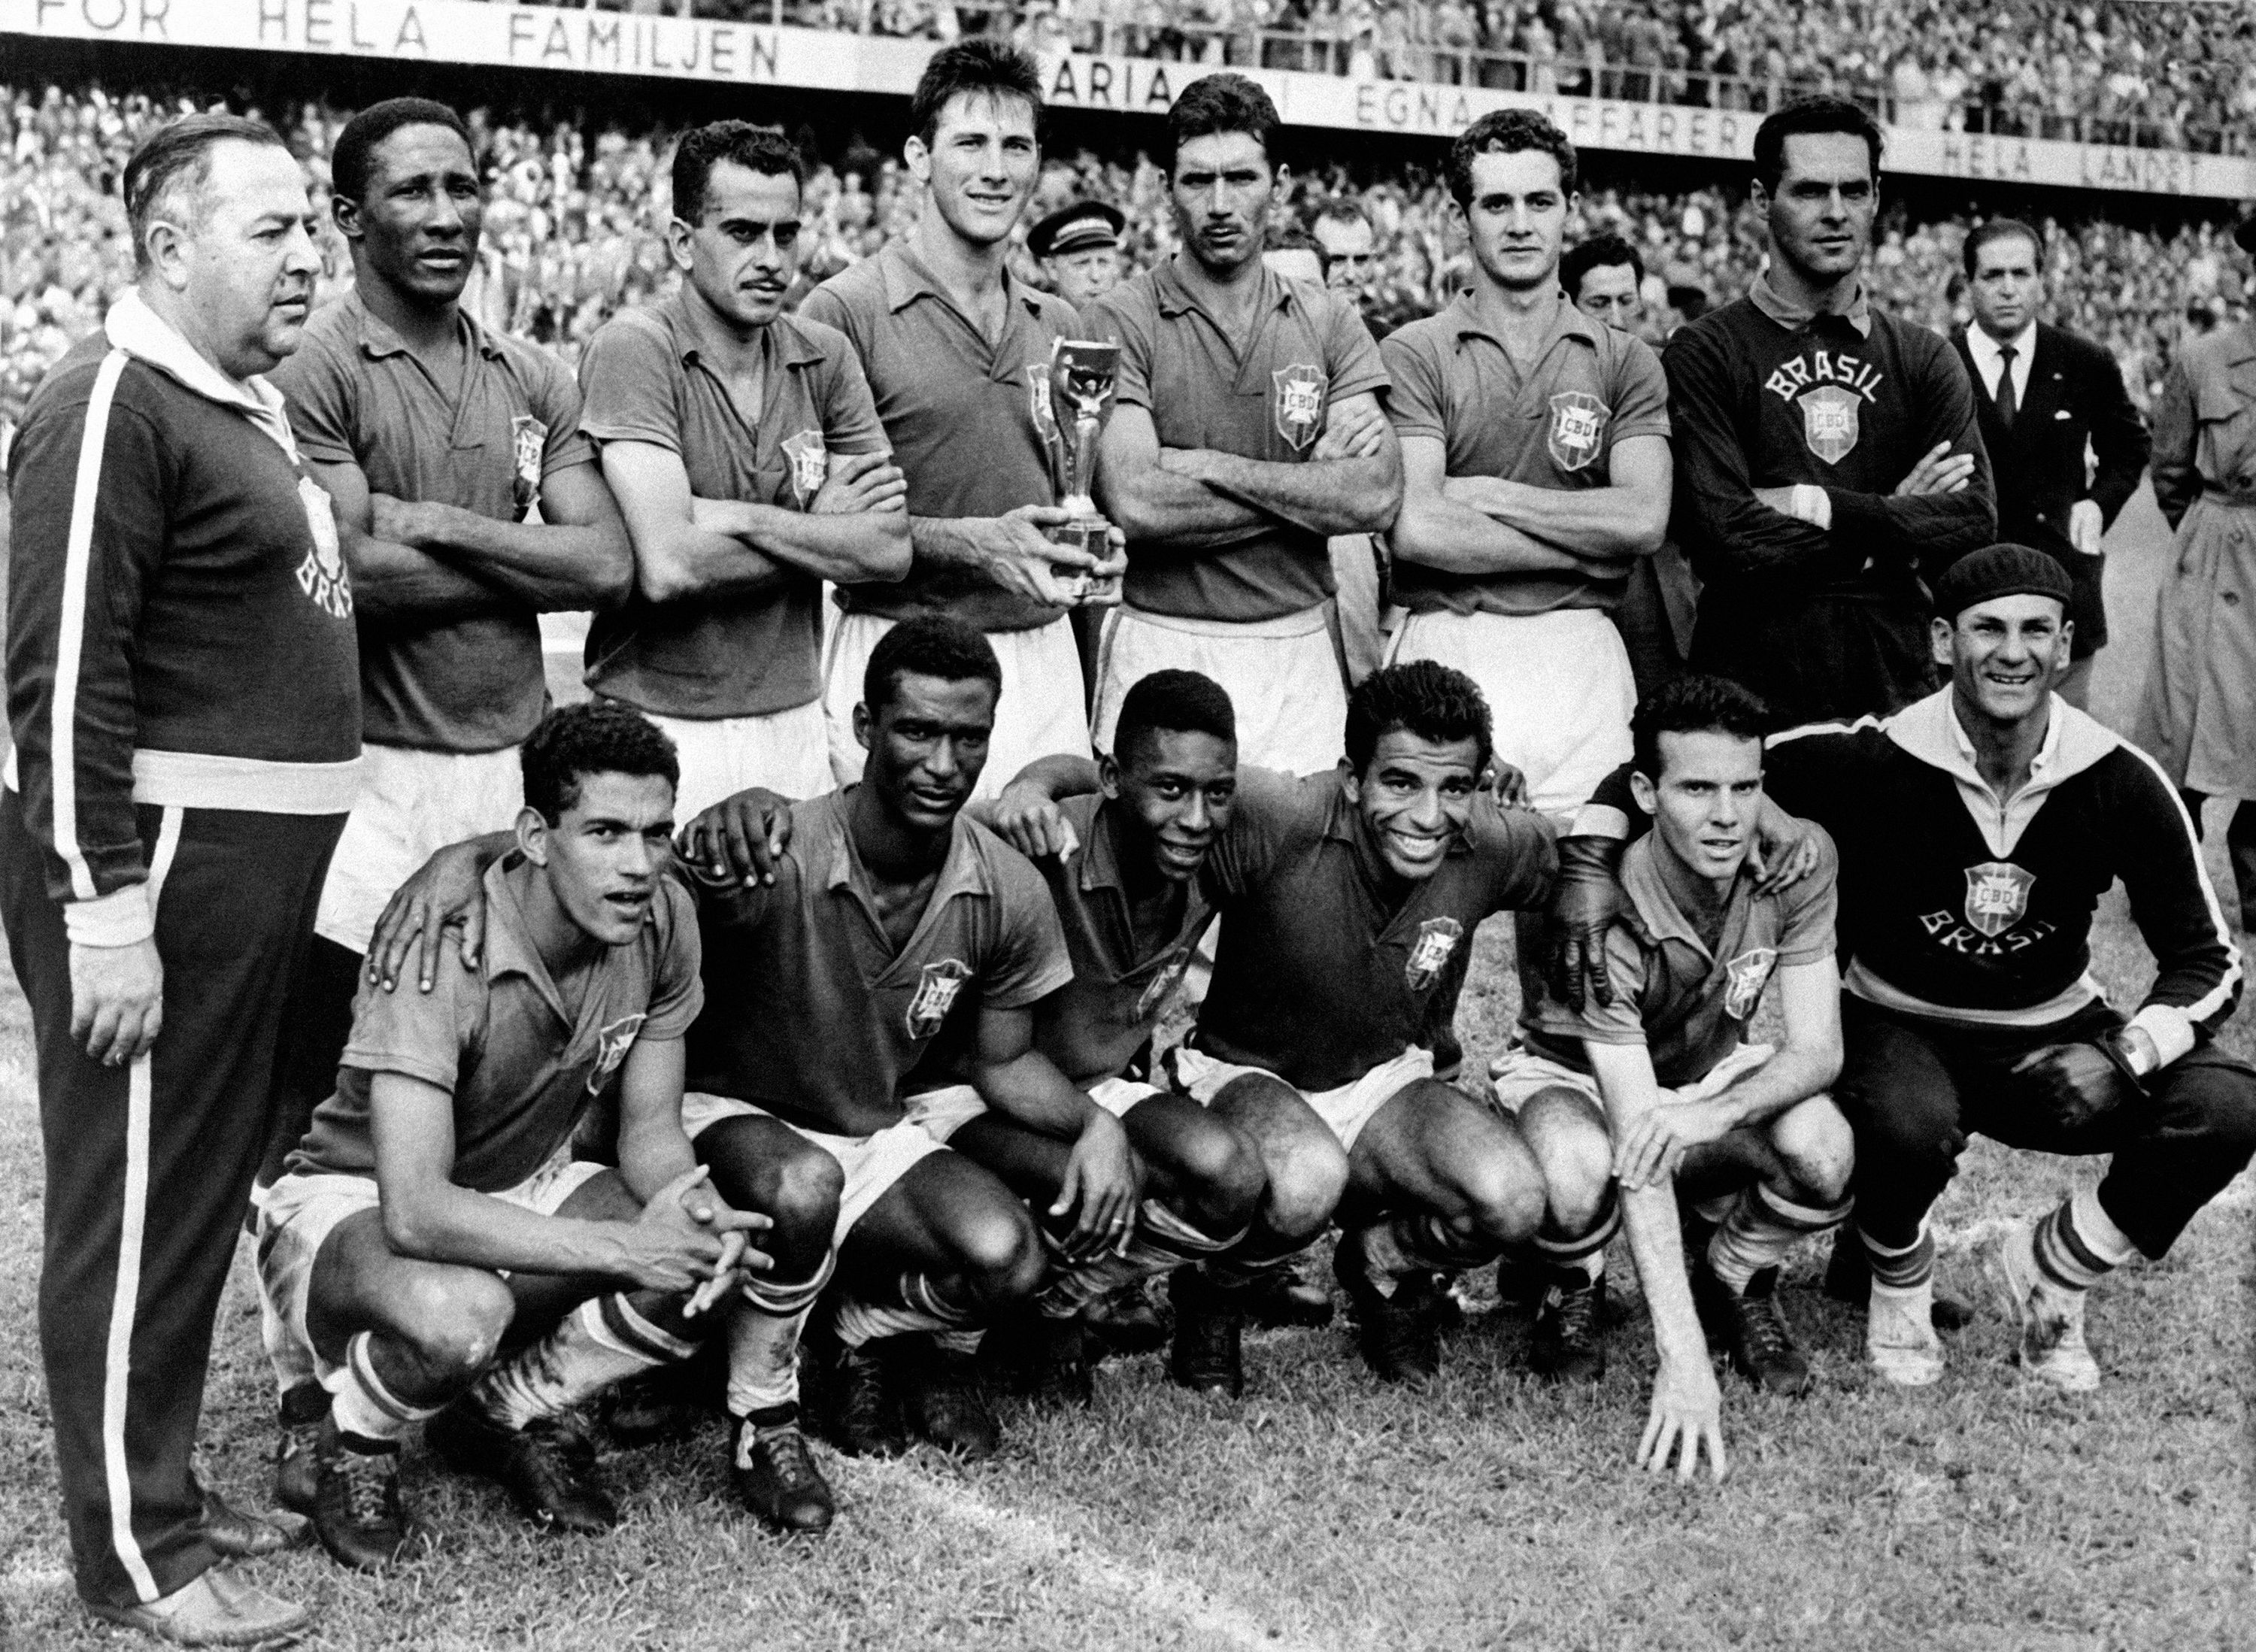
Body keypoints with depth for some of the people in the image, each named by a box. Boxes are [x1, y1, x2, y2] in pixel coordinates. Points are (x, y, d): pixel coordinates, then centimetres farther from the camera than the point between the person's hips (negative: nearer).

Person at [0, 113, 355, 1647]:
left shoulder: (251, 402, 15)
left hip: (257, 859, 9)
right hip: (157, 855, -9)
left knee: (211, 1188, 17)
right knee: (138, 1205, 0)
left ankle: (162, 1477, 31)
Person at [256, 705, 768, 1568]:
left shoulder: (663, 918, -13)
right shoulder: (438, 948, -32)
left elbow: (650, 1131, -4)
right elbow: (415, 1212, -38)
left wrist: (697, 1208, -28)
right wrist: (621, 1248, -40)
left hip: (522, 1189, 6)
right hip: (350, 1204, -6)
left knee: (710, 1260, -22)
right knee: (460, 1314, -40)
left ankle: (514, 1409, 6)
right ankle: (356, 1443, -2)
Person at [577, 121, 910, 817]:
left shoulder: (825, 356, 5)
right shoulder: (633, 348, -11)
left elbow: (891, 549, -3)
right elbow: (667, 567, -21)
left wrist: (743, 519, -14)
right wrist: (823, 532, -9)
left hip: (795, 722, 5)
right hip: (662, 726, -4)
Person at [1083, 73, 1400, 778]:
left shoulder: (1329, 323, 6)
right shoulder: (1121, 322, -3)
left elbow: (1377, 497, -6)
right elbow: (1135, 502, -16)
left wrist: (1210, 467, -12)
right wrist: (1315, 482, -9)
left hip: (1298, 645, 3)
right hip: (1162, 645, -3)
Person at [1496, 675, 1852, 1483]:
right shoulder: (1603, 912, -33)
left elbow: (1816, 1049, -20)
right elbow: (1637, 1154, -37)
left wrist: (1712, 1115, -43)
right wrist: (1681, 1356, -42)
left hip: (1715, 1071, 4)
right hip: (1573, 1077, -4)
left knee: (1826, 1154, -29)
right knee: (1577, 1173, -39)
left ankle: (1735, 1281, 5)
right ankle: (1563, 1291, -2)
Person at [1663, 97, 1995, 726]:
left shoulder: (1923, 359, 10)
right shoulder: (1702, 354, -2)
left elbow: (1974, 524, -3)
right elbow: (1722, 536, -14)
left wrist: (1818, 505, -12)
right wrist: (1892, 519, -6)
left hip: (1897, 684, 3)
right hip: (1750, 692, -3)